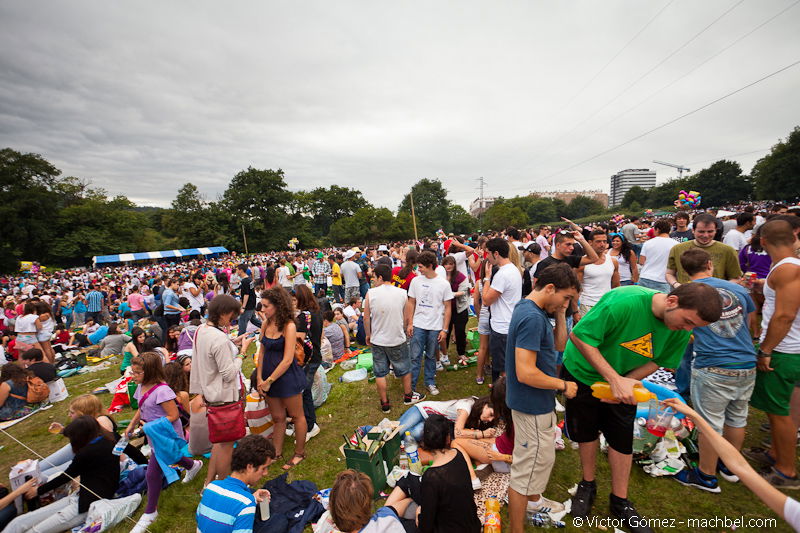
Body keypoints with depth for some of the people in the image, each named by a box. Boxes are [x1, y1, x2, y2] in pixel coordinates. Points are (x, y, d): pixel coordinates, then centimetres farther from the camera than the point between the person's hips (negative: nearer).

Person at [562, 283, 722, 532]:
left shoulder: (681, 330, -17)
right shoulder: (623, 302, -37)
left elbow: (658, 361, -5)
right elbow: (579, 336, -33)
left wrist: (624, 382, -21)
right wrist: (614, 379, -33)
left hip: (624, 380, 4)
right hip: (583, 372, -4)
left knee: (622, 440, 9)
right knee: (586, 432, 13)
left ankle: (620, 501, 32)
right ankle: (587, 485, 38)